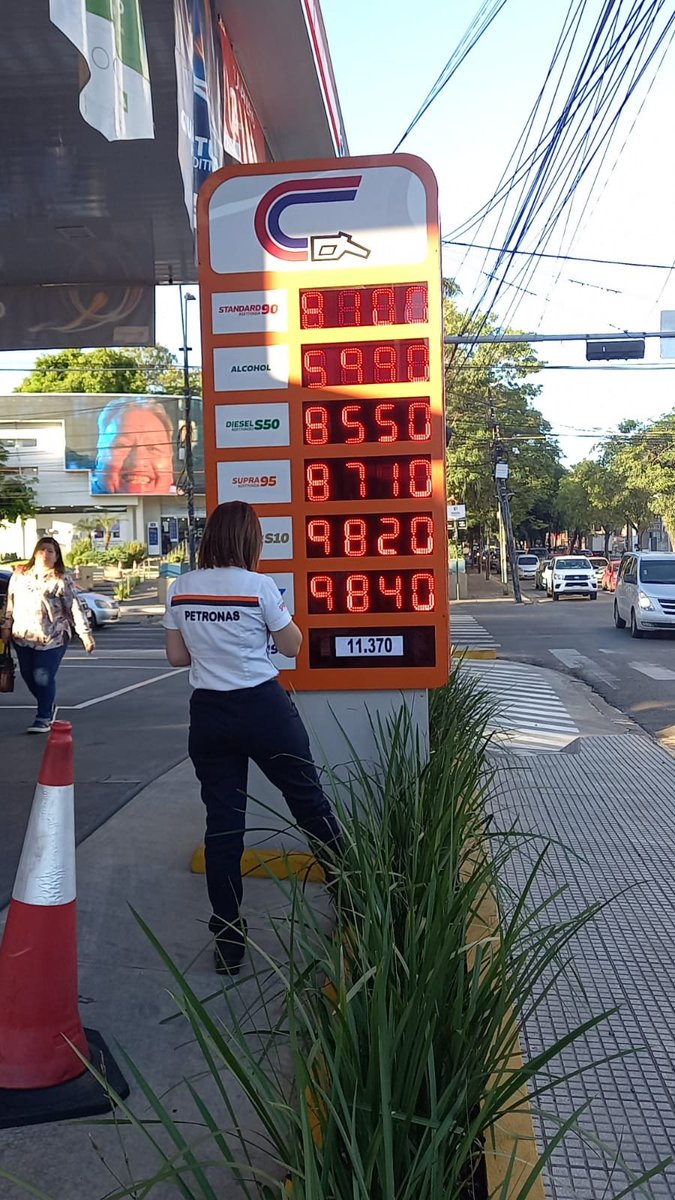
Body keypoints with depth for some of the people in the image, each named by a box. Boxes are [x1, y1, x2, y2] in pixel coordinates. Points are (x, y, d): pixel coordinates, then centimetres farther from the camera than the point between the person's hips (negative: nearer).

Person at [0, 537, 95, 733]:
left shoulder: (61, 580, -4)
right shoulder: (19, 575, 9)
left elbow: (75, 608, -7)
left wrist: (85, 634, -11)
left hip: (52, 638, -5)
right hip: (22, 636, 5)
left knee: (43, 678, -8)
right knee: (28, 676, 11)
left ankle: (44, 718, 6)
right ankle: (49, 706, 35)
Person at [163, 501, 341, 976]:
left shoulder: (182, 588, 1)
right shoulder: (258, 584, -12)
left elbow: (177, 656, 8)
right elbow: (293, 646, -2)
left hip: (209, 714, 4)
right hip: (264, 708, -3)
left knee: (223, 821, 9)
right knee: (309, 800, 14)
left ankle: (229, 942, 15)